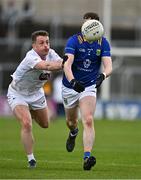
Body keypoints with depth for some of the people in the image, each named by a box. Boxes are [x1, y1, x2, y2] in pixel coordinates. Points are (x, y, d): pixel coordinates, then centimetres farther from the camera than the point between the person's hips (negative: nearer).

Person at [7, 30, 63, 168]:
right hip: (17, 93, -7)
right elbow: (46, 66, -54)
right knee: (26, 124, -24)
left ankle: (31, 112, 54)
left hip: (36, 93, 7)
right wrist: (65, 63, -66)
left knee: (45, 124, 20)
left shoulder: (51, 54, -14)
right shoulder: (31, 57, -37)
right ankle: (30, 158, -11)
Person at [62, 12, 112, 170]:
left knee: (88, 121, -19)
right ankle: (73, 133, 57)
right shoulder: (74, 41, -18)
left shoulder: (103, 43, -9)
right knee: (71, 121, 19)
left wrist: (103, 75, -43)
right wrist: (72, 81, -50)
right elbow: (67, 64, -31)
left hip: (89, 87, 0)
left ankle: (87, 157, -26)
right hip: (70, 87, 0)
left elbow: (108, 66, -19)